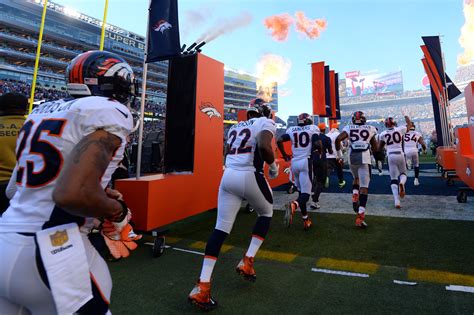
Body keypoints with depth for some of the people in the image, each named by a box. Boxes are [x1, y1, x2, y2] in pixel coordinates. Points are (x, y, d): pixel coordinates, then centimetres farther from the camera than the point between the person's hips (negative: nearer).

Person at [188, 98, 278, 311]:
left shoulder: (236, 127, 23)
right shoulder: (266, 123, 3)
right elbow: (264, 146, -17)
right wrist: (273, 166, -1)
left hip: (228, 176, 5)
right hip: (250, 177, -5)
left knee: (221, 228, 5)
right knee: (266, 213, 23)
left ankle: (202, 286, 2)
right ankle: (247, 261, 19)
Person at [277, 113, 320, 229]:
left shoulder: (291, 129, 12)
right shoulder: (313, 128, 4)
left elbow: (279, 141, 1)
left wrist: (284, 155, 13)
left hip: (294, 162, 4)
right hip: (306, 161, -4)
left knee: (301, 191, 15)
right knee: (306, 192, -5)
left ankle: (305, 218, 17)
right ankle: (293, 205, -35)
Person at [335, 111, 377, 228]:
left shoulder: (349, 128, 9)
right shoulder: (370, 129, 12)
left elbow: (338, 139, -8)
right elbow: (375, 148, 16)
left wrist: (339, 153, 5)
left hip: (352, 158, 2)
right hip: (364, 158, -1)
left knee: (356, 178, 30)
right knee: (364, 186, -3)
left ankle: (355, 197, 6)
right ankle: (360, 216, -10)